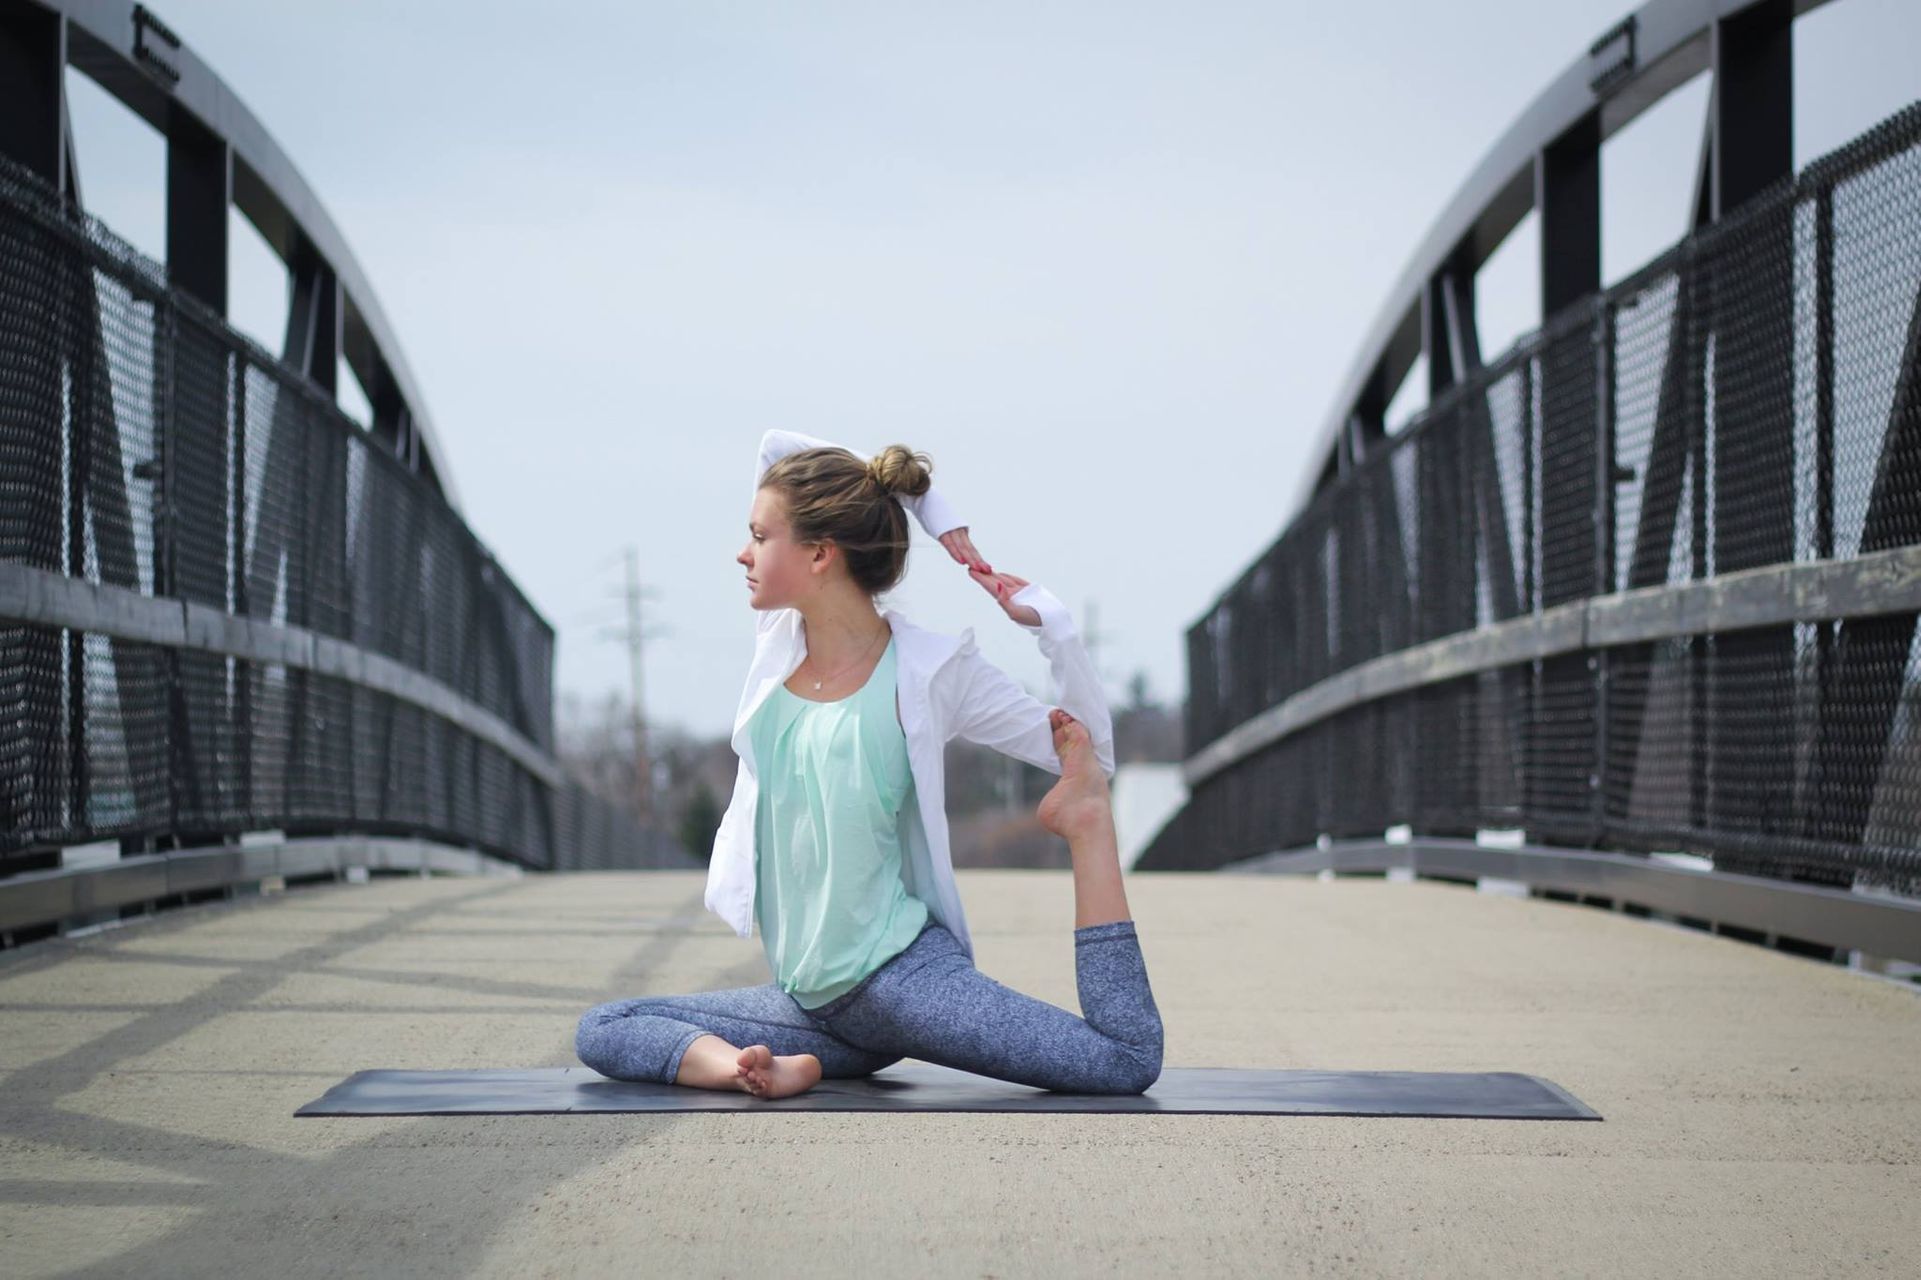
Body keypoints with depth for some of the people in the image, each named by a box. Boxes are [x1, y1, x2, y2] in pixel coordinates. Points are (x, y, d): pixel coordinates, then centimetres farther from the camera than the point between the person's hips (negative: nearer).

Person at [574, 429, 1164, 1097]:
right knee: (602, 1030, -6)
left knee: (1127, 1063, -25)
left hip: (899, 973, -7)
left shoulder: (929, 670, -6)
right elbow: (775, 447, 13)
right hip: (808, 1001, 7)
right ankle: (764, 1068, -27)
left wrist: (1051, 625, -10)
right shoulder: (781, 639, 9)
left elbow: (1084, 755, 2)